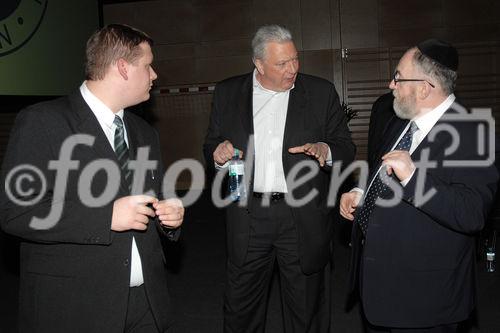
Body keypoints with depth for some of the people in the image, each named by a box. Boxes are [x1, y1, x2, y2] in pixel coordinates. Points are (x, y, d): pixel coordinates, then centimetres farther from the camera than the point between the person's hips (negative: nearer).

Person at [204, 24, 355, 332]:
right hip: (247, 218, 1)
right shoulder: (228, 93, 5)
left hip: (303, 220, -1)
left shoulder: (322, 92, 1)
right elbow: (211, 146, 10)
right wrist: (218, 154, -13)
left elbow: (346, 148, 2)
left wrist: (326, 151, -20)